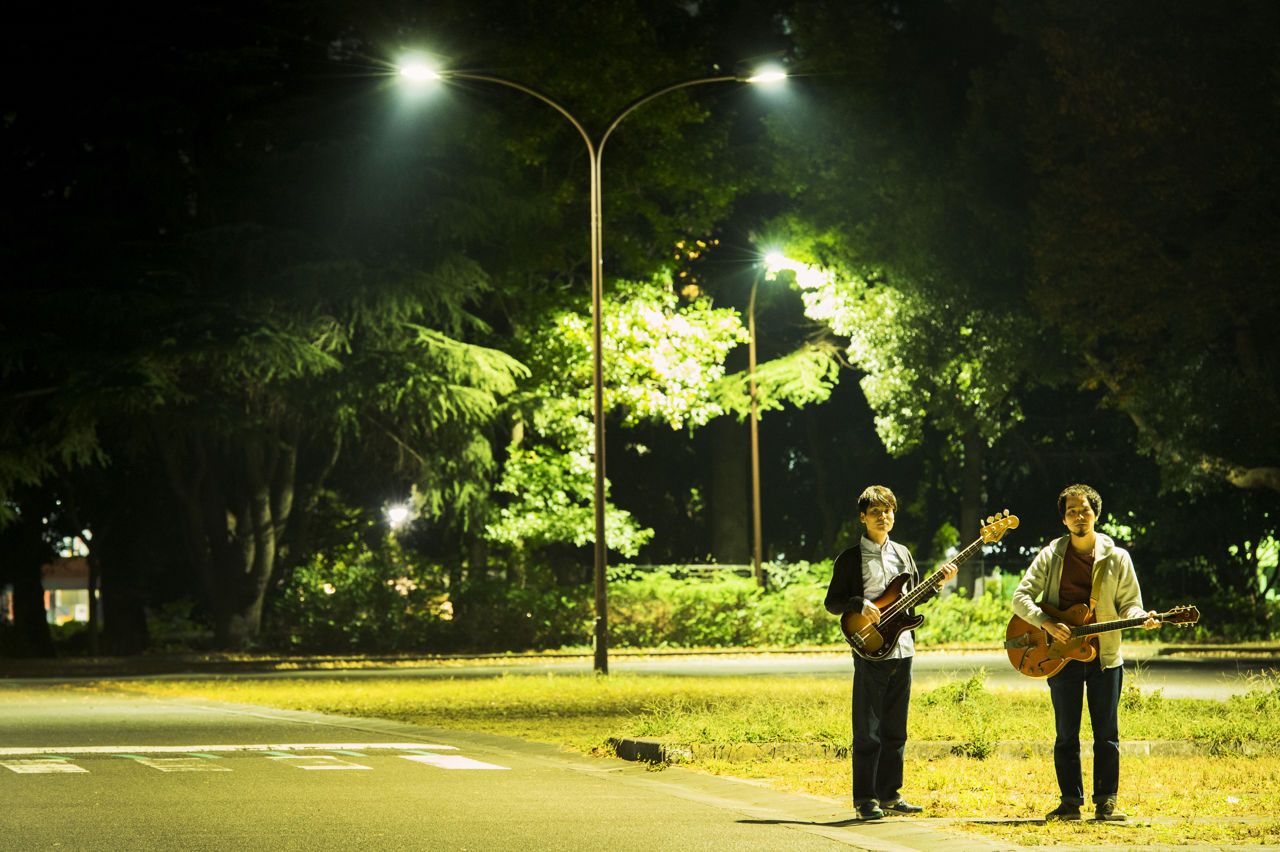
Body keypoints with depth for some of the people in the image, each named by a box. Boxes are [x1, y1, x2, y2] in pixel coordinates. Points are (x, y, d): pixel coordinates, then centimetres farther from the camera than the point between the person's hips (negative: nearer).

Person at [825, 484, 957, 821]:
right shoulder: (850, 558, -2)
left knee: (895, 729, 10)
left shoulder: (902, 554, 15)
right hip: (870, 651, -6)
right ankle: (865, 799, -2)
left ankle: (889, 794, 16)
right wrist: (861, 606, -20)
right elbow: (832, 602, -4)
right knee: (868, 730, -5)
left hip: (902, 650, 6)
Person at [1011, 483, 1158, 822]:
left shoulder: (1117, 558, 3)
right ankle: (1070, 801, 10)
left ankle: (1106, 801, 6)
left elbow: (1128, 603, 4)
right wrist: (1047, 623, -18)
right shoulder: (1050, 557, 3)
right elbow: (1021, 596, -2)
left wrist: (1141, 618, -18)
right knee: (1066, 734, 4)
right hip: (1061, 654, 0)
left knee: (1106, 733, 0)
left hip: (1104, 655, 0)